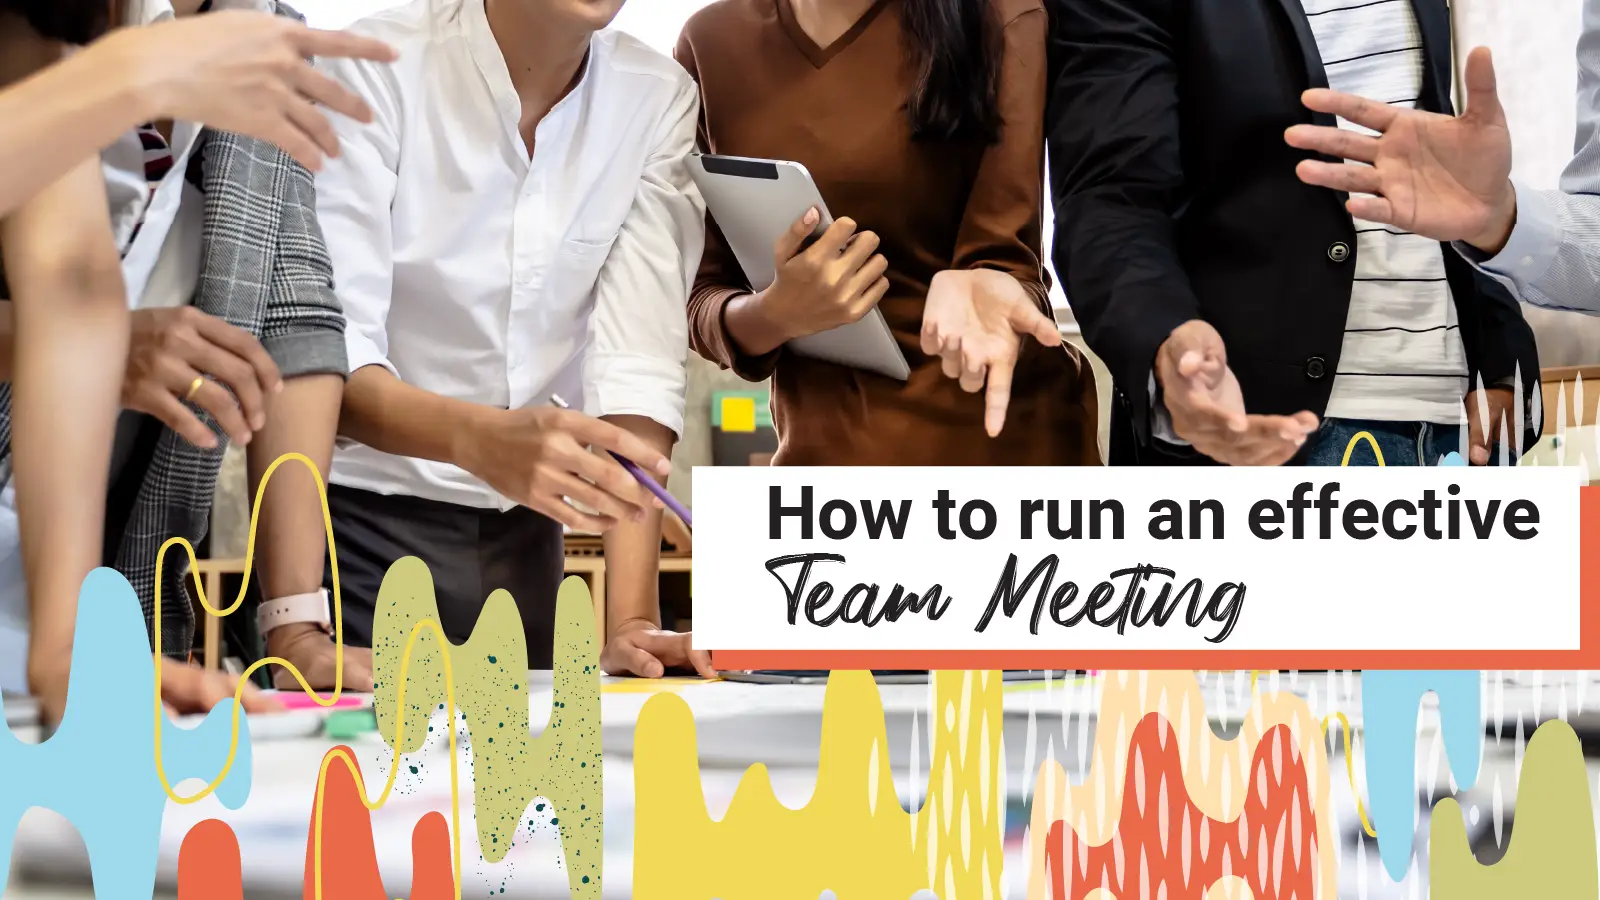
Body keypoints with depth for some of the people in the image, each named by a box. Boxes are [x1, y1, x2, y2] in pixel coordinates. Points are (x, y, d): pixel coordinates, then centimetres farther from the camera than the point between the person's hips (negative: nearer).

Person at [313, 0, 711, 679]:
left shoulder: (660, 102, -5)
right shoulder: (376, 71, -16)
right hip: (357, 516, -3)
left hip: (520, 537, 3)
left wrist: (631, 621, -22)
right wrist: (479, 438, -42)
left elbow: (639, 367, -12)